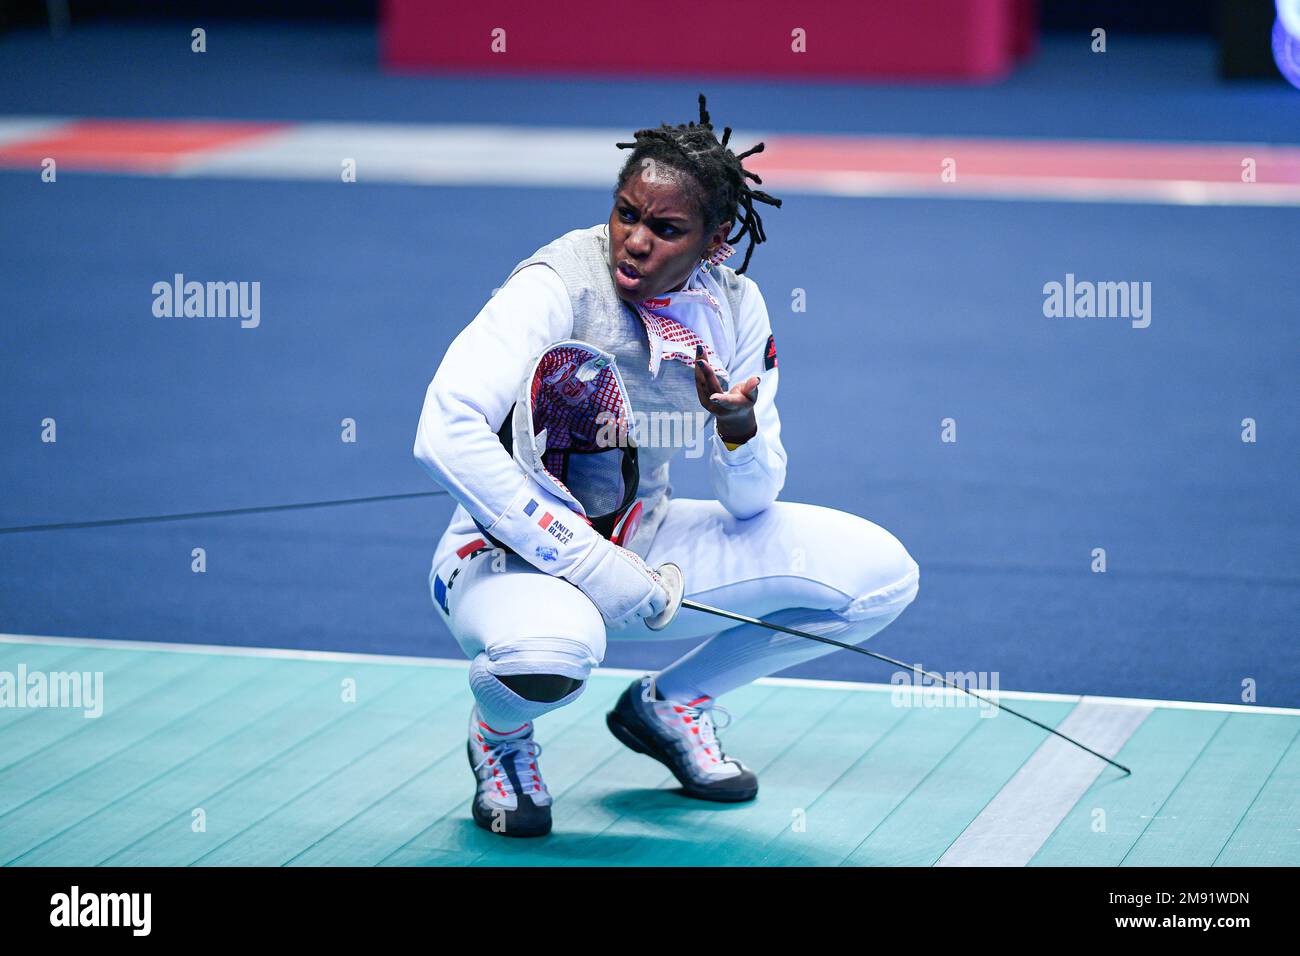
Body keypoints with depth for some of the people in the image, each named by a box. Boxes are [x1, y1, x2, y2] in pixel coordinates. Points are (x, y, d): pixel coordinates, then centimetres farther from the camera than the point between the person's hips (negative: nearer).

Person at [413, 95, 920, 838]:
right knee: (549, 651, -42)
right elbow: (447, 433, -34)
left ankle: (672, 705, 15)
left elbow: (750, 502, -1)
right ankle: (501, 732, -2)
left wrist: (740, 430, -26)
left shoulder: (733, 307, -4)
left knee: (881, 574, -6)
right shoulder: (560, 285, -22)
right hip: (517, 554, -6)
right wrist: (585, 561, -34)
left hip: (644, 545, 6)